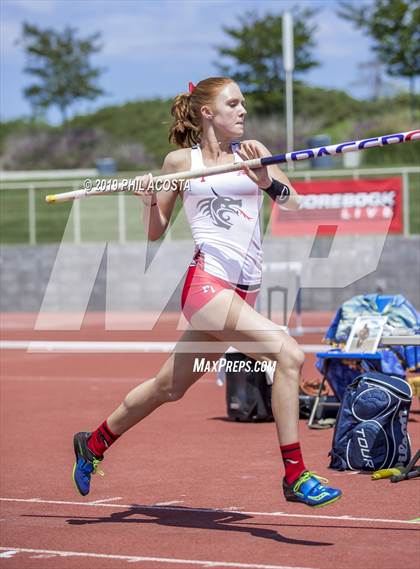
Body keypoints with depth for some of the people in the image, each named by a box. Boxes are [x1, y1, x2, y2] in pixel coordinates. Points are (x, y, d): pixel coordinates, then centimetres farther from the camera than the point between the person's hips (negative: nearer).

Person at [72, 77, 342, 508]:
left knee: (169, 387, 17)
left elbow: (295, 207, 5)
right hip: (207, 283, -5)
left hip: (244, 291, 5)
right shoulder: (180, 160, 5)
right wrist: (148, 200, -7)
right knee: (288, 354, -22)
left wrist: (267, 179, -11)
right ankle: (295, 475, -17)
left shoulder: (252, 151, 13)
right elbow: (155, 232, 12)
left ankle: (94, 443, 39)